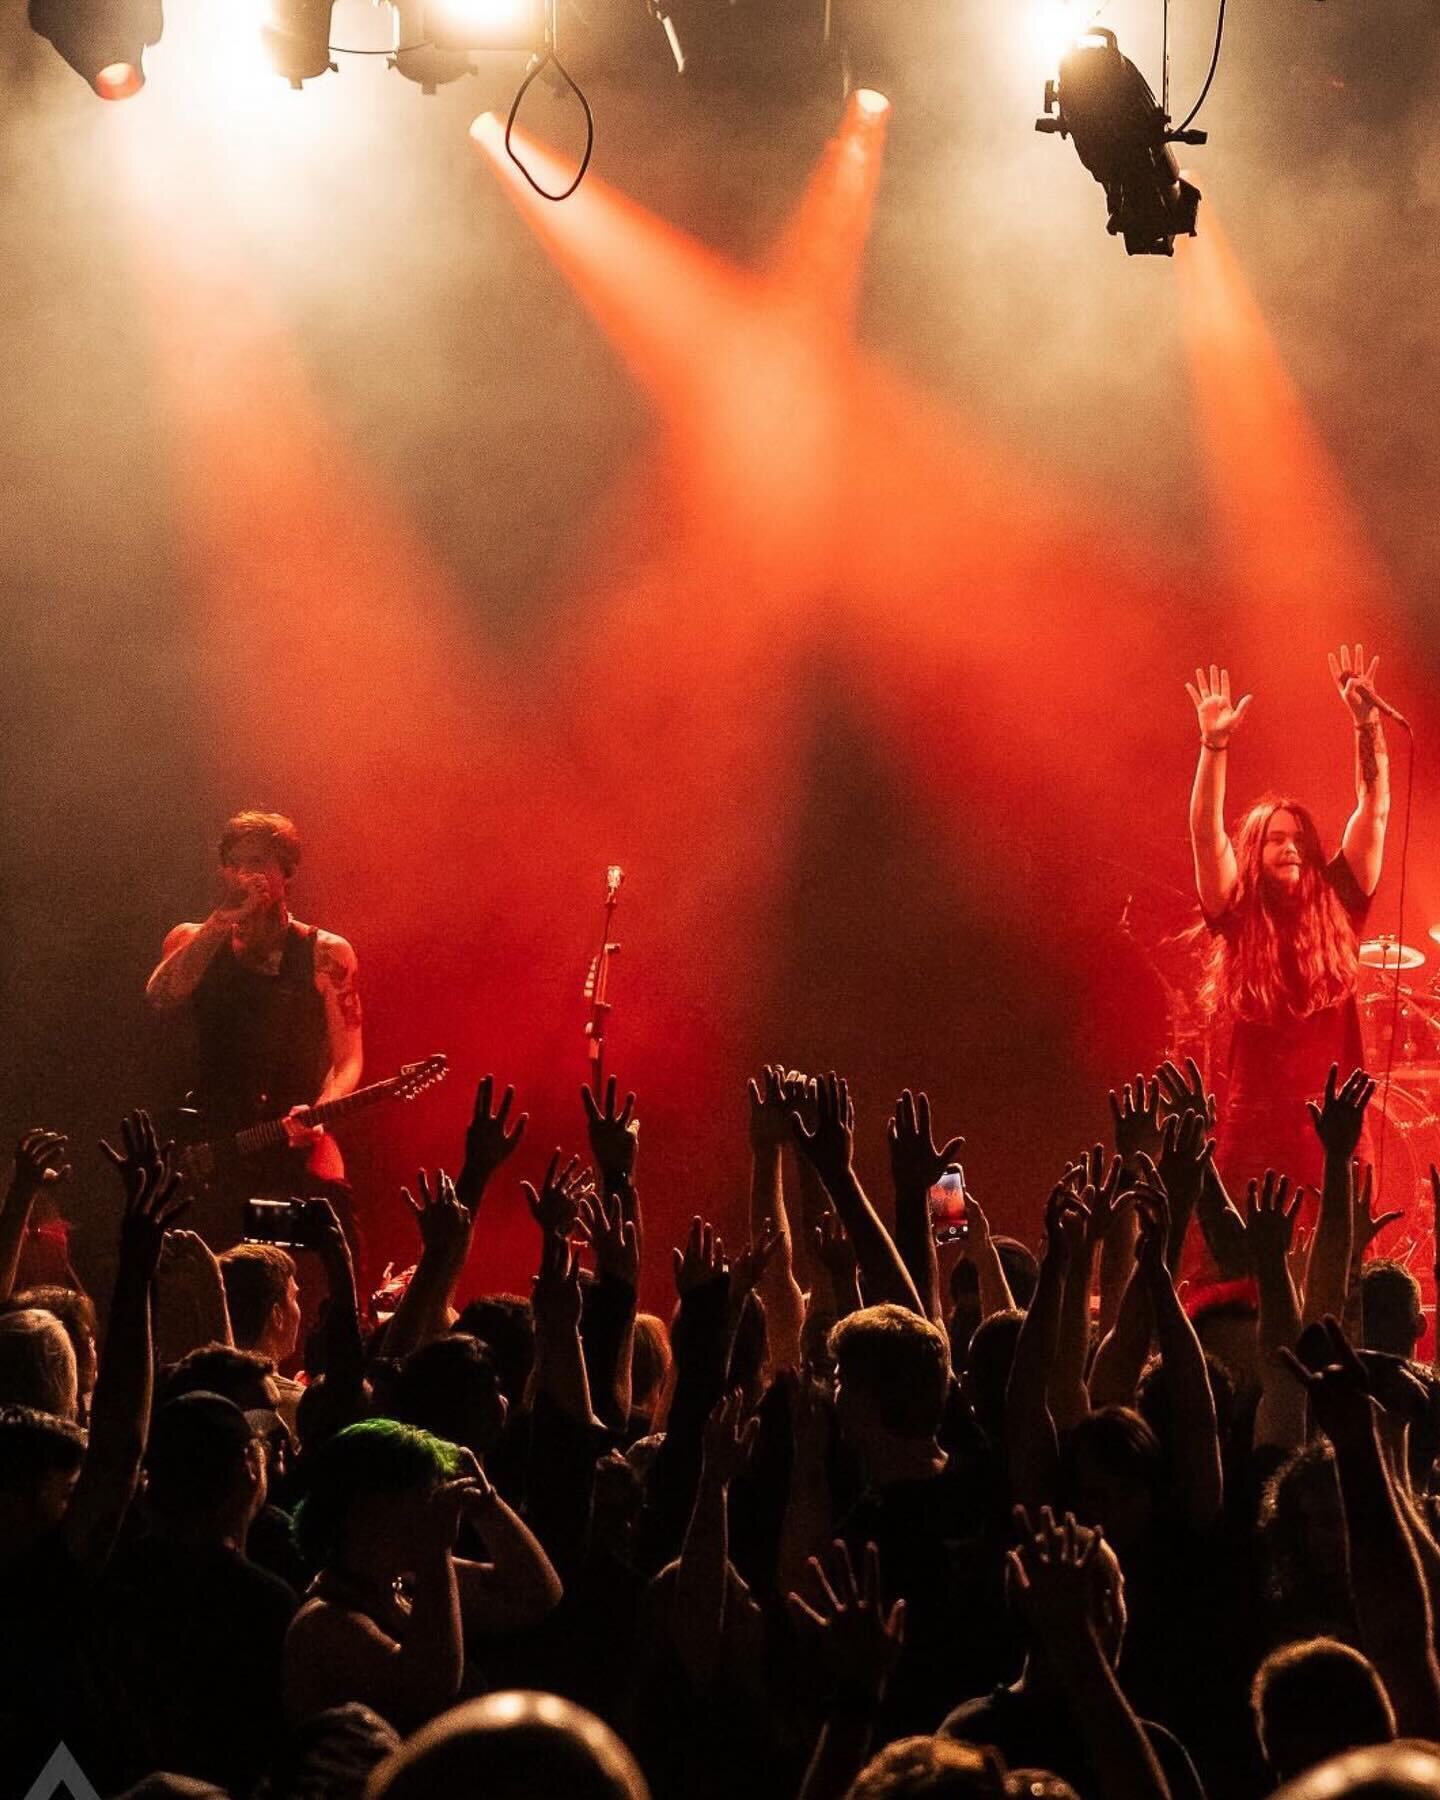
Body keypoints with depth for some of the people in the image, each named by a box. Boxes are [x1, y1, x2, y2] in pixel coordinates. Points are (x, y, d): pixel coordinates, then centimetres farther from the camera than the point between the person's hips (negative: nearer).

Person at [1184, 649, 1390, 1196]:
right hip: (1255, 1131, -1)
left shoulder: (1339, 905, 8)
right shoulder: (1238, 916, 4)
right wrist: (1215, 743, -18)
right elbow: (1206, 835, -8)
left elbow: (1374, 813, 4)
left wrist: (1367, 724, -5)